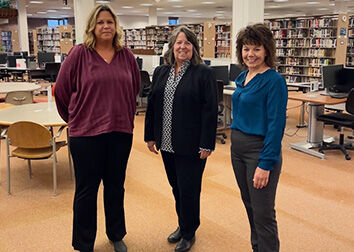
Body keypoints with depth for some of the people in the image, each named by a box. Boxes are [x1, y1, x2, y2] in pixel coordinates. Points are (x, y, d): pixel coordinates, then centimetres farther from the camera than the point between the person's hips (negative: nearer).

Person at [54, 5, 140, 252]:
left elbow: (135, 88, 16)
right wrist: (75, 118, 8)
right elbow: (62, 90, 0)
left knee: (116, 187, 16)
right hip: (86, 132, -3)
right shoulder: (79, 53, -6)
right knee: (86, 190, 9)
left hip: (121, 131, 3)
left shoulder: (126, 56, 4)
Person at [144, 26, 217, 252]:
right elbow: (152, 105, 12)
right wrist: (150, 136, 10)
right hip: (167, 143, 6)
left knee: (189, 189, 4)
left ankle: (189, 233, 24)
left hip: (191, 146, -5)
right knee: (176, 187, 18)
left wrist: (207, 144, -15)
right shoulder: (161, 73, 9)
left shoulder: (203, 73, -8)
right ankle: (182, 225, 37)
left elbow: (210, 110, -12)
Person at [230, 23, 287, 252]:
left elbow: (276, 124, -18)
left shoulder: (274, 80, -15)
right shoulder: (243, 77, 9)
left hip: (260, 149, -8)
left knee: (263, 215, 2)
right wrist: (236, 141, 14)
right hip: (238, 147, 8)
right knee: (250, 206, 20)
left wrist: (266, 164, -21)